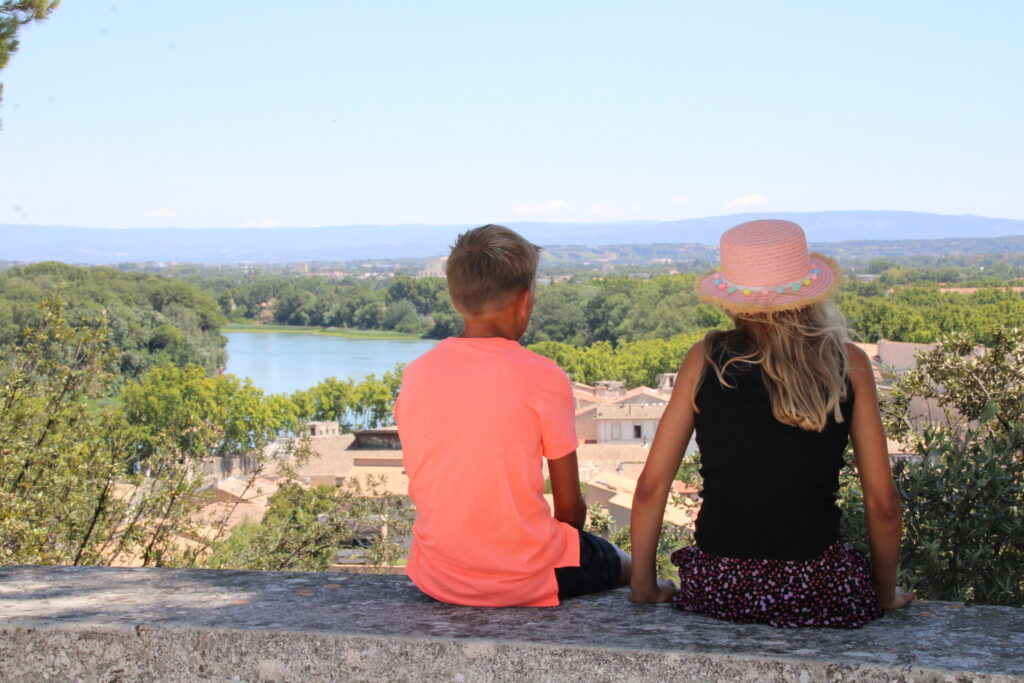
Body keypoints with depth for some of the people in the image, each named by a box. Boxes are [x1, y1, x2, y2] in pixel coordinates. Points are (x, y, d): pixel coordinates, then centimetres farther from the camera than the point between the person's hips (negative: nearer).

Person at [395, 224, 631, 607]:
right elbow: (570, 509, -8)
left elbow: (423, 488, 7)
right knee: (624, 566, 26)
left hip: (436, 581, 5)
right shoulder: (543, 378, -15)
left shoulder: (415, 374, -3)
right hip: (524, 580, -5)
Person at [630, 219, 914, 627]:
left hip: (716, 591, 2)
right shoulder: (848, 365, 0)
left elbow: (651, 487, 2)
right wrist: (885, 594, 15)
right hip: (817, 595, -1)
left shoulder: (706, 359, 2)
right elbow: (882, 503, 1)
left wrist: (644, 586, 13)